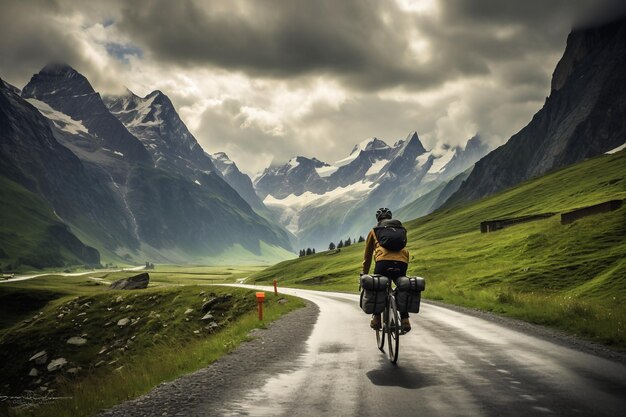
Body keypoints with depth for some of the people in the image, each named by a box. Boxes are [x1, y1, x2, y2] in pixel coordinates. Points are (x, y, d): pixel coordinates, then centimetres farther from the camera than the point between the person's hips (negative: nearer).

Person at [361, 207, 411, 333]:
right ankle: (405, 320, 8)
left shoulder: (374, 231, 26)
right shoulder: (401, 229, 31)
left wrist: (364, 273, 38)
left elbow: (367, 255, 29)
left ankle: (376, 319, 8)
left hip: (383, 261, -2)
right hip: (402, 262, 2)